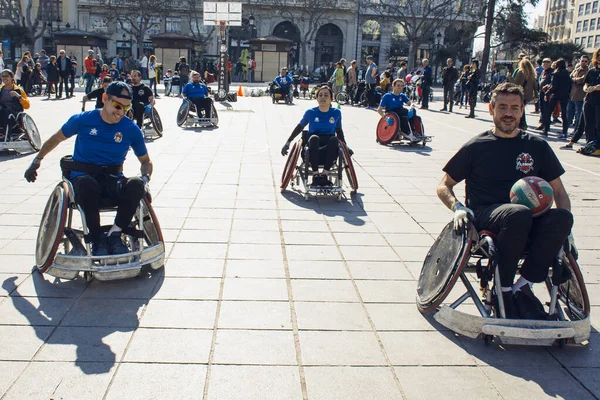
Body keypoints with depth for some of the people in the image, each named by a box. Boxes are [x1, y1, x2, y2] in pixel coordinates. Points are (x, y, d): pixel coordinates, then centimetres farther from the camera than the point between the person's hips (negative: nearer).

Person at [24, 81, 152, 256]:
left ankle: (114, 234, -16)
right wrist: (37, 160, 19)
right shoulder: (82, 120, -1)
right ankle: (97, 239, -22)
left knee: (136, 185, -33)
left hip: (113, 180, 2)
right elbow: (57, 138, 18)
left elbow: (145, 161, 12)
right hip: (82, 177, -1)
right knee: (87, 184, -40)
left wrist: (145, 177, -9)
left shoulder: (131, 129, 1)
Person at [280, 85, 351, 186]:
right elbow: (299, 127, 17)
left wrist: (345, 146, 16)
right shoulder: (310, 112, 4)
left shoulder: (336, 113, 8)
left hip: (329, 150, 1)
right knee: (314, 138, -35)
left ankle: (324, 174, -29)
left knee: (334, 139, -33)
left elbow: (339, 131, 21)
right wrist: (288, 142, 15)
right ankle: (315, 175, -33)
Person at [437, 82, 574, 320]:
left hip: (530, 223, 3)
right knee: (519, 214, -37)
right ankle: (503, 289, -19)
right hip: (484, 216, -2)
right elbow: (444, 186, 10)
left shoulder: (537, 146, 15)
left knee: (562, 217, -31)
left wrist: (565, 229, -2)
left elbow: (559, 192, 15)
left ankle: (523, 287, -20)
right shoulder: (476, 147, 8)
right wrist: (457, 207, -12)